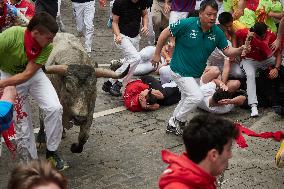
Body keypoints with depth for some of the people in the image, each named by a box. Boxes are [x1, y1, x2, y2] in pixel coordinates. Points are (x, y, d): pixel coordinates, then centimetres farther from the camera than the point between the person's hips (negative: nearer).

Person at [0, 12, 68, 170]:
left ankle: (51, 152, 4)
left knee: (55, 108, -16)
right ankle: (30, 162, 18)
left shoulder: (47, 47, -23)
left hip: (33, 74, 3)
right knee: (22, 123, -2)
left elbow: (27, 74, -25)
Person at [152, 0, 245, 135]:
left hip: (196, 74, 7)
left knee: (186, 100, 21)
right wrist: (157, 54, -8)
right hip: (180, 70, -7)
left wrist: (240, 49, -24)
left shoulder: (217, 32, -6)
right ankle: (178, 121, 2)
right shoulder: (187, 24, -22)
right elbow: (165, 33, -14)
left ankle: (172, 124, 42)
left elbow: (228, 51, -3)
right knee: (197, 96, -20)